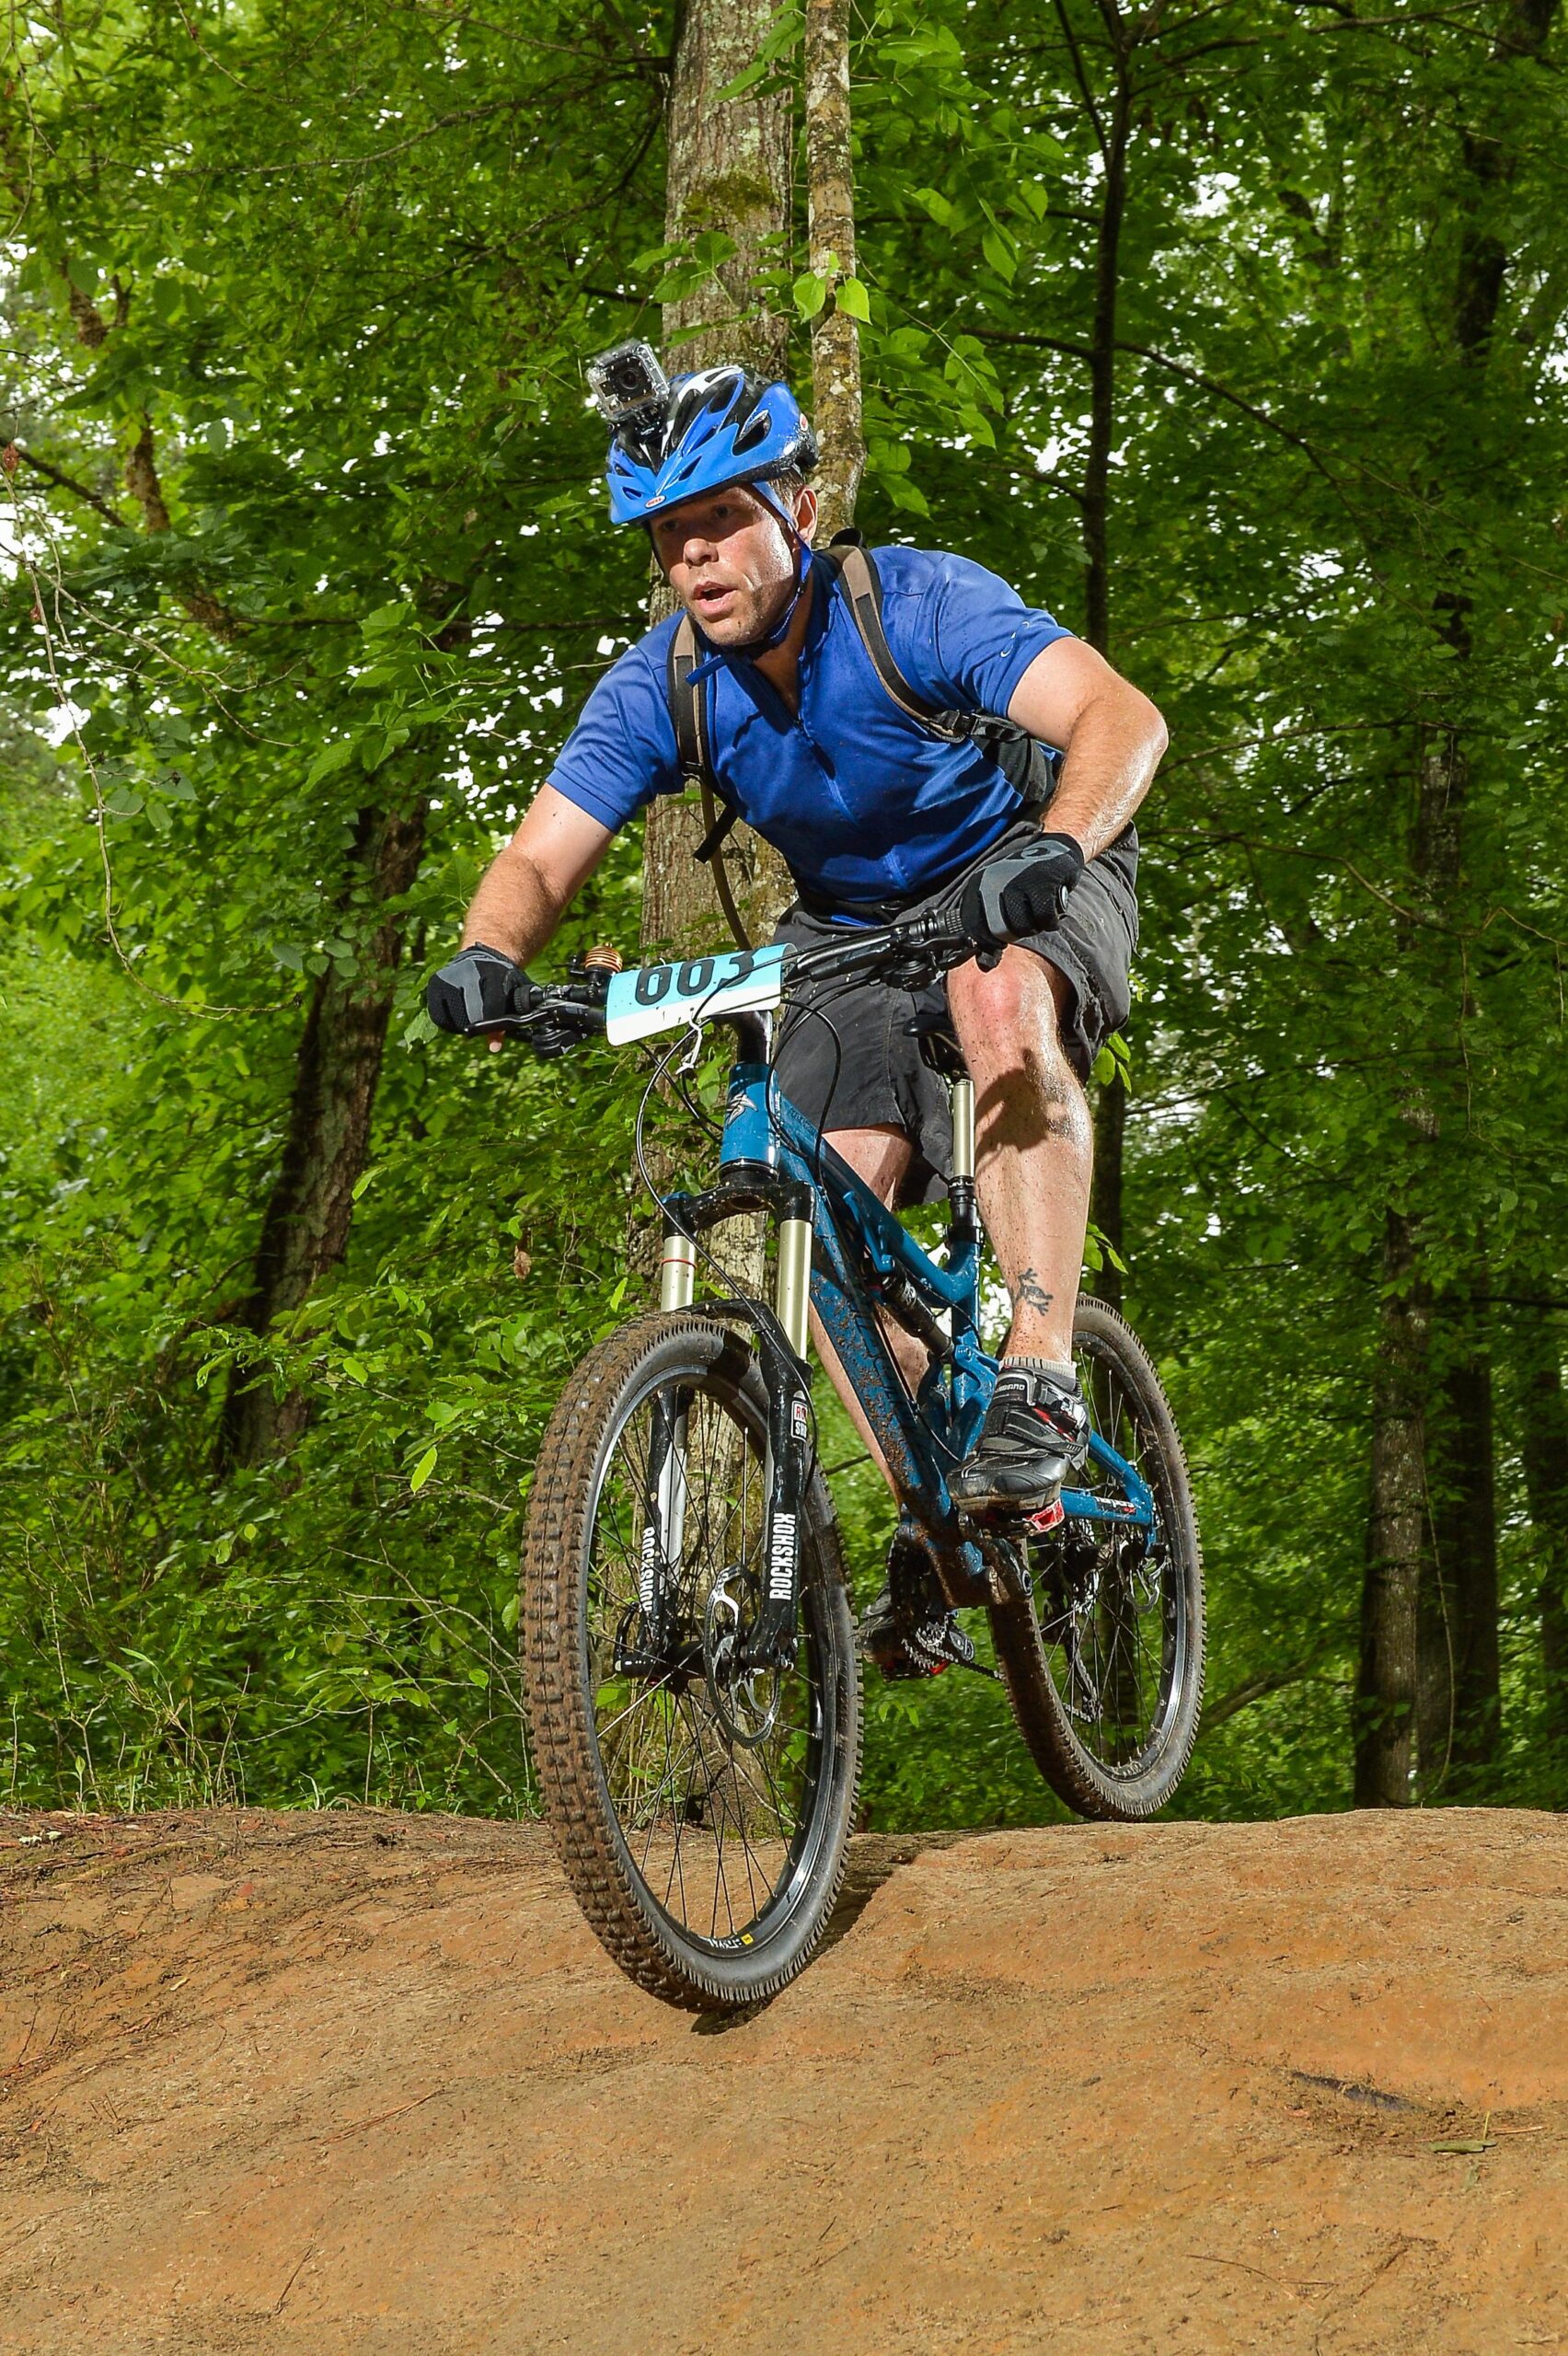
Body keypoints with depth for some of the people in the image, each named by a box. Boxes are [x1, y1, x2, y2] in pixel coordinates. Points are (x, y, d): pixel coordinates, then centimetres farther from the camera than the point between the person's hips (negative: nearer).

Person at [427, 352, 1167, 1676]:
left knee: (1003, 1000, -39)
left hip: (1025, 884, -4)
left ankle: (1040, 1383, -37)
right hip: (850, 925, 5)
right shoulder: (659, 688, -16)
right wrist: (490, 957, -41)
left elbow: (1122, 719, -39)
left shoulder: (916, 605, -28)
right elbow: (541, 858, -18)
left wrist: (1053, 847, -59)